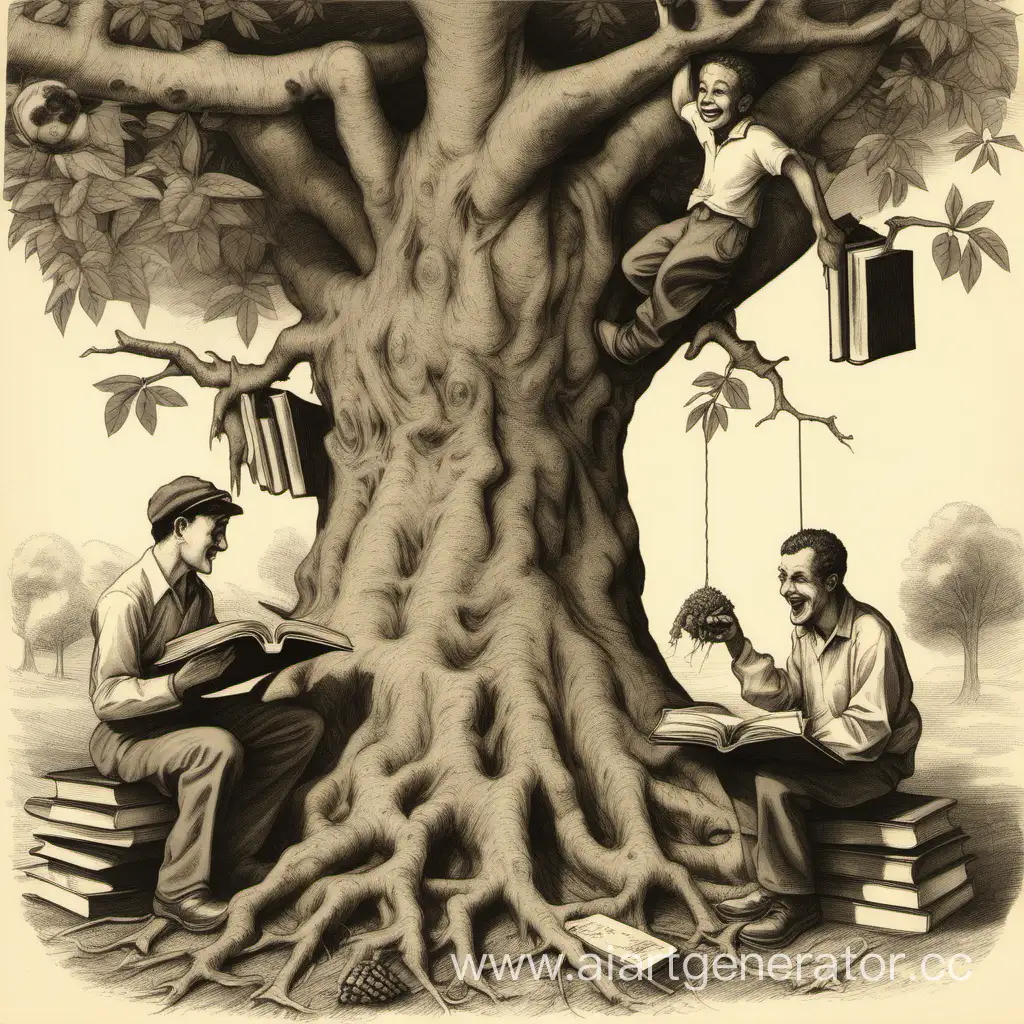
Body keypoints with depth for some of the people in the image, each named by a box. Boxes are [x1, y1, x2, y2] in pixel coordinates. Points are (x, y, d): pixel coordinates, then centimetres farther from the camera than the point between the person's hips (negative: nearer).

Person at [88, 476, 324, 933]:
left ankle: (231, 853, -5)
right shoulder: (126, 599, -20)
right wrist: (180, 682, -39)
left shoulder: (198, 593, 7)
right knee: (218, 747, -37)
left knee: (302, 726, -5)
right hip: (125, 736, -8)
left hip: (184, 717, 8)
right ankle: (178, 890, -21)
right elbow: (108, 698, -25)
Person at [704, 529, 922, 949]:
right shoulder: (805, 629, 3)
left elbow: (869, 730, -25)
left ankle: (796, 901, -9)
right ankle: (771, 885, 2)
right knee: (735, 765, -5)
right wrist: (739, 646, -9)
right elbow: (784, 697, -2)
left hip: (875, 762, -8)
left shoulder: (870, 635, -23)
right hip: (826, 753, 8)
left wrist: (803, 728, -25)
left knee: (774, 783, -27)